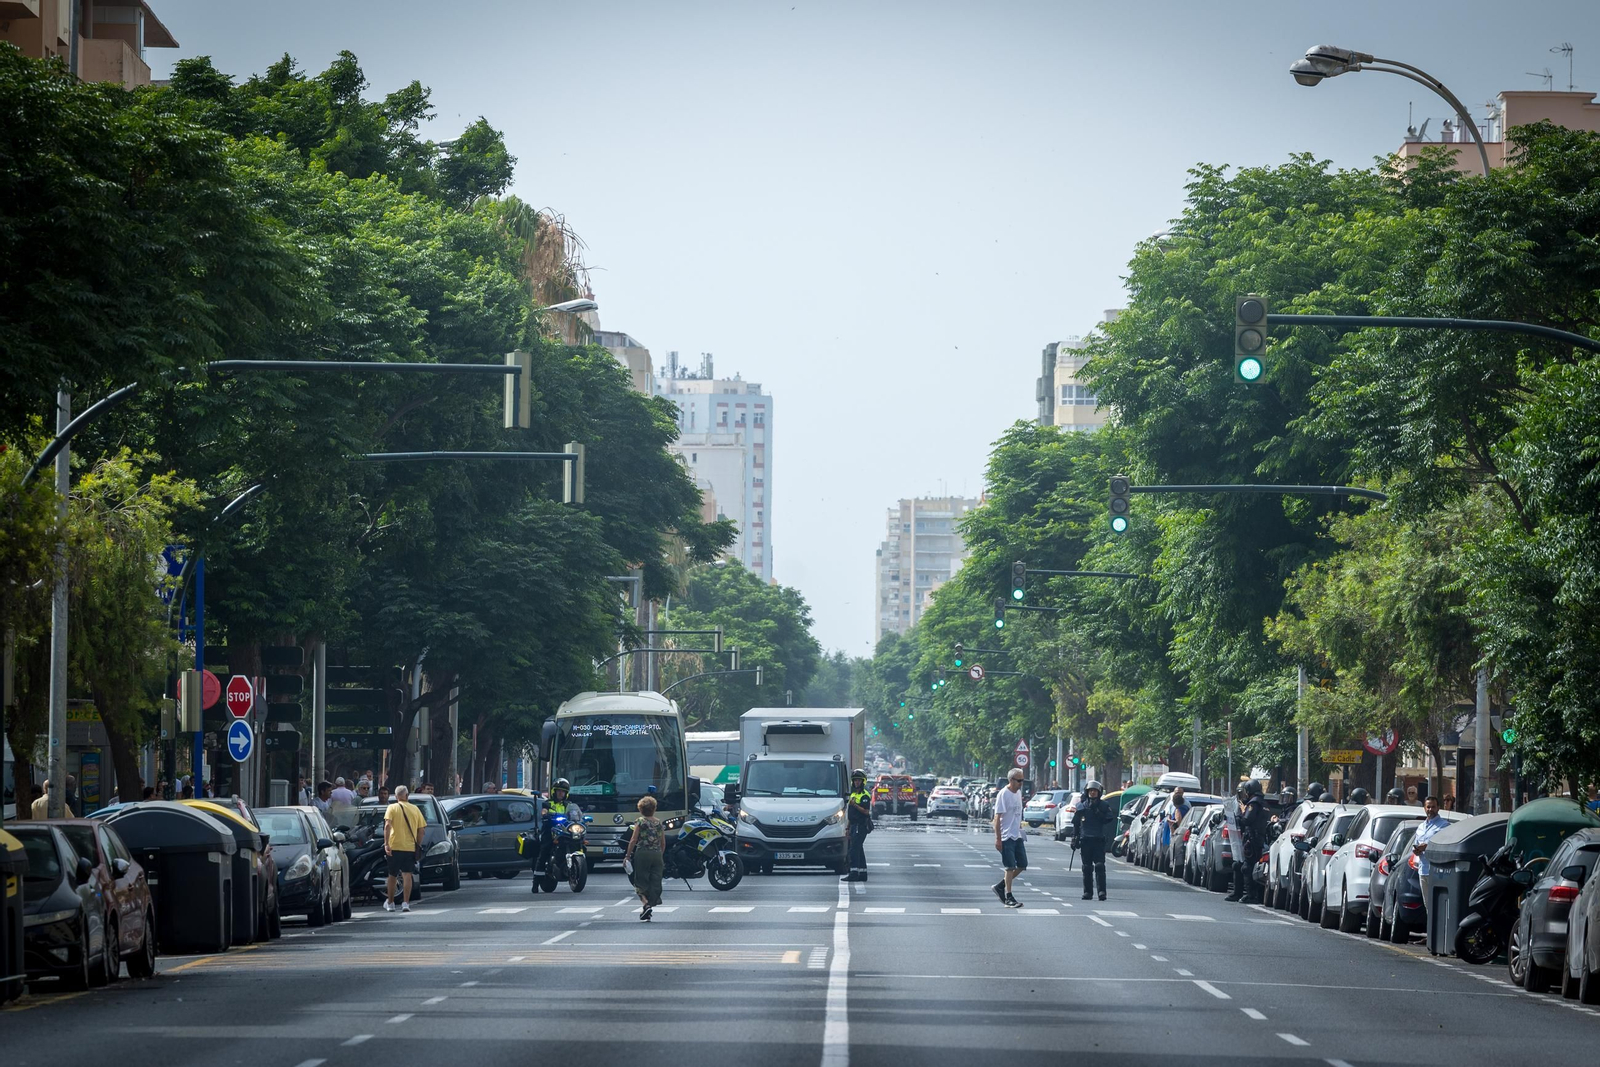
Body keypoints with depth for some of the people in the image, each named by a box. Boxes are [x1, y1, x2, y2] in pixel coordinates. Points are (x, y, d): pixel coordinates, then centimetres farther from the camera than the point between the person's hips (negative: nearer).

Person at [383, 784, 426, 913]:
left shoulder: (392, 808, 0)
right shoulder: (415, 809, 7)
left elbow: (387, 826, -14)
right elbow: (420, 830, 7)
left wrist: (386, 844, -17)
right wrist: (417, 845, 17)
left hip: (395, 846, -1)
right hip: (410, 847, 1)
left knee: (392, 875, 12)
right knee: (407, 875, -2)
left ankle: (390, 903, 23)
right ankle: (406, 903, -14)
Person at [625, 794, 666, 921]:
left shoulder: (640, 822, -5)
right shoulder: (659, 822, 7)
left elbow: (633, 840, -8)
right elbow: (663, 842, 10)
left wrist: (628, 856, -2)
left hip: (642, 853, -3)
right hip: (657, 854, 3)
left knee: (641, 881, 4)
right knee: (655, 881, 7)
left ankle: (645, 902, -17)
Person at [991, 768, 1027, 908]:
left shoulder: (1019, 793, 11)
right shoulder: (1003, 795, -13)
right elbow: (997, 817, -15)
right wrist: (998, 838, -18)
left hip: (1017, 836, 8)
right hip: (1006, 837, -8)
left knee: (1022, 865, 8)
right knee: (1010, 867, -7)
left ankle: (1000, 886, 20)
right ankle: (1008, 897, -1)